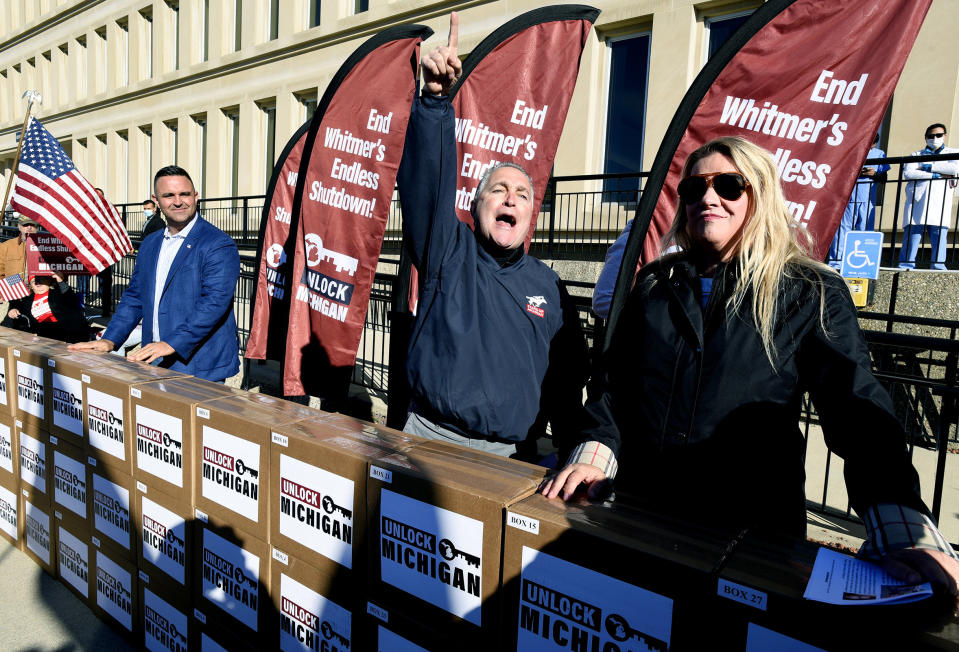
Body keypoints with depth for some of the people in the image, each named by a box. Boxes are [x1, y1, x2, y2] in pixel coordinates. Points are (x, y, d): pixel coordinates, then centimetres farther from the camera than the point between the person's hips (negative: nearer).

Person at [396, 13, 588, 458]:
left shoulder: (547, 285, 8)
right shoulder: (450, 253, 1)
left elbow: (567, 375, 11)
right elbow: (429, 180, -15)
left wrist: (572, 450, 6)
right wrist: (435, 98, -27)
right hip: (429, 438, -2)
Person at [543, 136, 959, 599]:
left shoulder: (812, 295, -4)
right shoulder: (656, 283, 6)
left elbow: (858, 411, -13)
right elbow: (614, 381, 6)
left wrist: (902, 531, -25)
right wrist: (594, 452, -10)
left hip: (754, 535, -2)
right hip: (639, 517, 3)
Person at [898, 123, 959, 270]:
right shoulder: (916, 155, 23)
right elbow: (908, 172, 1)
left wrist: (929, 166, 1)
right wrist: (937, 175, -4)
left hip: (939, 207, 0)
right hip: (917, 204, 0)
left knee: (939, 240, -9)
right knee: (910, 239, -9)